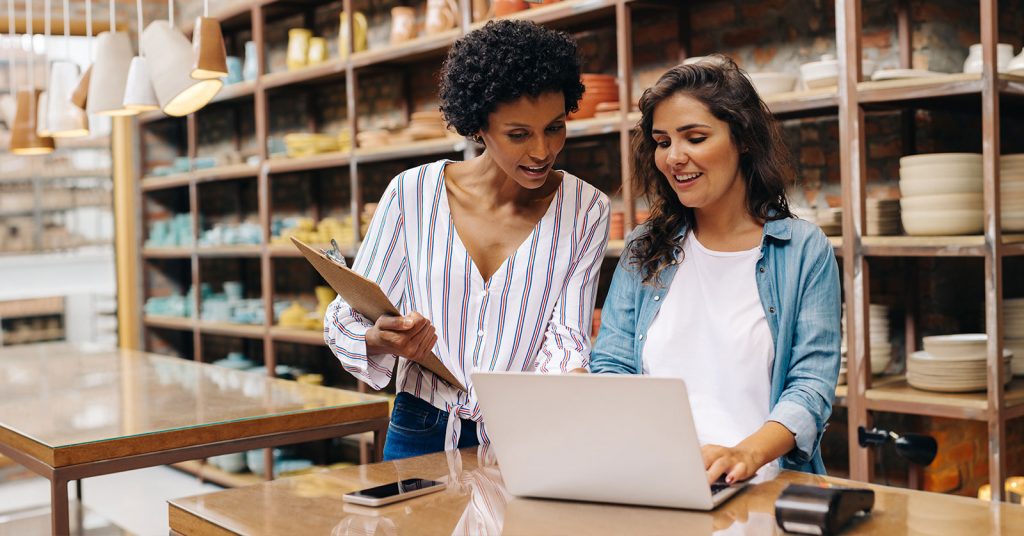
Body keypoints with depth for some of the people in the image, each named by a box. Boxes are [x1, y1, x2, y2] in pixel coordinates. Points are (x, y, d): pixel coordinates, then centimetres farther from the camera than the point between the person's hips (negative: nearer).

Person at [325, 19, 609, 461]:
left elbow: (565, 338, -3)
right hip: (421, 437, 0)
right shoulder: (412, 193, -2)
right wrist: (380, 340, -22)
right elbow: (344, 320, 2)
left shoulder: (585, 211, 1)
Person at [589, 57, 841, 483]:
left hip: (762, 488, -2)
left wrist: (748, 454, -23)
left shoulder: (805, 251, 6)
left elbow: (812, 384, -3)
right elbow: (611, 366, 10)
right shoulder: (644, 250, 15)